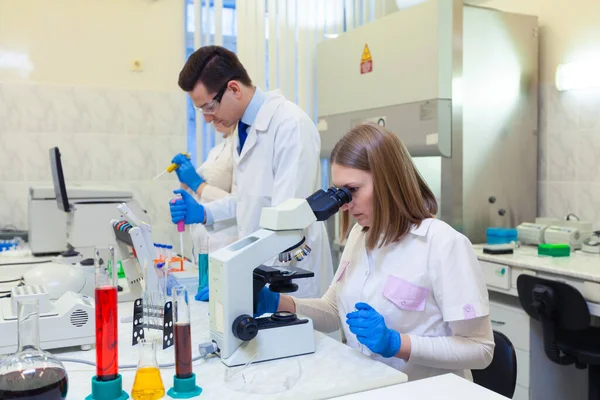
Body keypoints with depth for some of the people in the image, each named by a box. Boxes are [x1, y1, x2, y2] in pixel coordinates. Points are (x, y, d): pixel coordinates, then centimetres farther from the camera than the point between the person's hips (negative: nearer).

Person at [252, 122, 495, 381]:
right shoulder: (358, 235, 5)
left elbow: (480, 349, -14)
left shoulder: (444, 244, -16)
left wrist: (394, 343, -23)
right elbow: (335, 312, 12)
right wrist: (279, 303, -3)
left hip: (422, 393, -5)